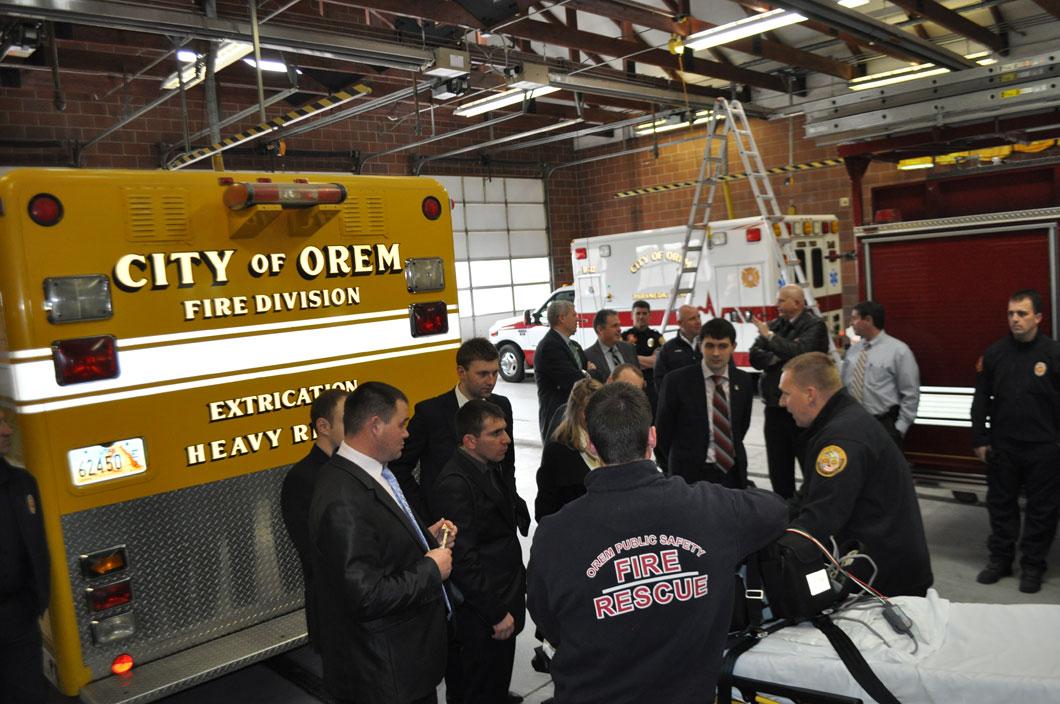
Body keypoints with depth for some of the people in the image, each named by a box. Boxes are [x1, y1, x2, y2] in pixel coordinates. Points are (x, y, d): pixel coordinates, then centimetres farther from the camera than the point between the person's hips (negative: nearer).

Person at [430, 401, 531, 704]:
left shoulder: (493, 469, 5)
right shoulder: (454, 485, -24)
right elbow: (462, 559, -25)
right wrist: (497, 613, -19)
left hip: (505, 603, 8)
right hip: (483, 617, -8)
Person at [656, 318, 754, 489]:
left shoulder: (744, 381, 3)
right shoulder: (678, 380, -9)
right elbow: (663, 429, -1)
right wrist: (672, 468, 7)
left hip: (733, 472, 4)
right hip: (691, 474, -3)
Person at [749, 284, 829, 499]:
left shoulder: (815, 326, -7)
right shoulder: (774, 324, 10)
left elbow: (799, 352, -23)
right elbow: (754, 356, 3)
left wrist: (770, 336, -16)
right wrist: (777, 358, -12)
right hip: (775, 407, 6)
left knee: (810, 466, 0)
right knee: (778, 468, 15)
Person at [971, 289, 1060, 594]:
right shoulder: (994, 353, 2)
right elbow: (981, 399, 7)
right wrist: (979, 439, 5)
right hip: (1002, 446, 3)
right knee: (1001, 504, 12)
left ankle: (1032, 565, 22)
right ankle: (1000, 559, 27)